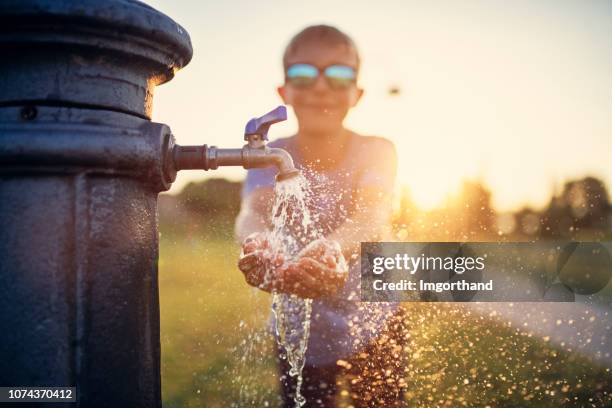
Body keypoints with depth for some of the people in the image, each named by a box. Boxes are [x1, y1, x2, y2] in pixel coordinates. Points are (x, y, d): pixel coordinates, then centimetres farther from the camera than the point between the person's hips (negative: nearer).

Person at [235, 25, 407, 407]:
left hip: (375, 326, 0)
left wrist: (333, 249, -61)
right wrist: (257, 246, -60)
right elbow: (253, 211, -35)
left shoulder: (376, 151, -17)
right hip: (300, 332, 1)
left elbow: (372, 212, -37)